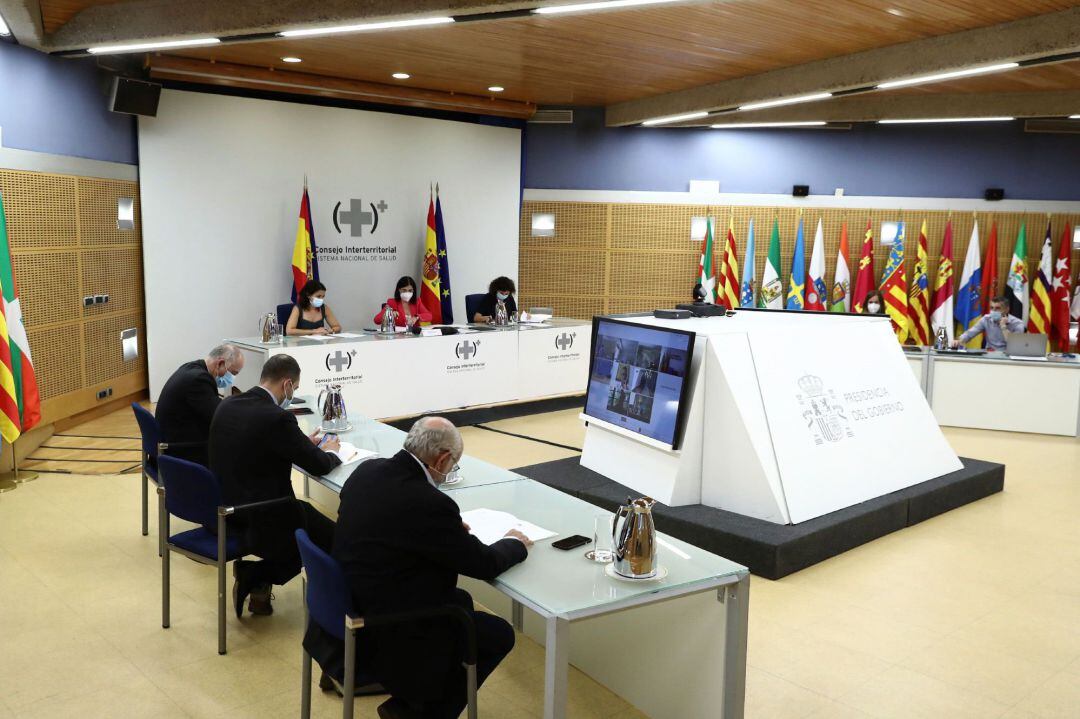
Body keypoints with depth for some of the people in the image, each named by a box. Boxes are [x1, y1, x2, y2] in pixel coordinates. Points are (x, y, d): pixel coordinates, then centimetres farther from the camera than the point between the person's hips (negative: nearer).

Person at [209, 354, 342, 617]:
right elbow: (319, 466, -13)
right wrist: (330, 451, 9)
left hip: (223, 512, 9)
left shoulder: (227, 406, 1)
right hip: (259, 521, -9)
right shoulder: (277, 418, -22)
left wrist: (304, 443, 18)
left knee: (304, 509, 27)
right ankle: (255, 576, 3)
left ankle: (253, 578, 15)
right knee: (333, 538, 7)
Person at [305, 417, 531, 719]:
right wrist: (515, 543, 6)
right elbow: (484, 565, -14)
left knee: (461, 602, 24)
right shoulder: (431, 503, -27)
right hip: (382, 633, -9)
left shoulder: (366, 471, -4)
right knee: (499, 635, 5)